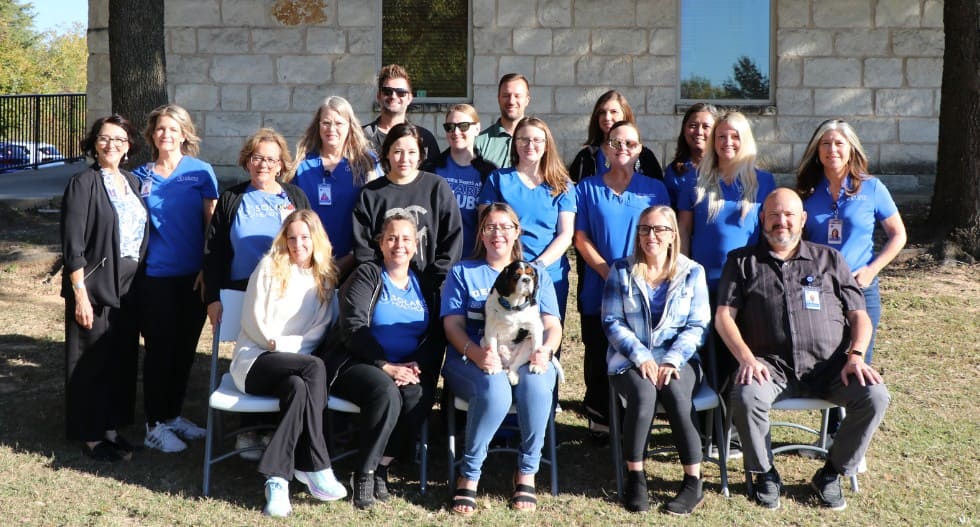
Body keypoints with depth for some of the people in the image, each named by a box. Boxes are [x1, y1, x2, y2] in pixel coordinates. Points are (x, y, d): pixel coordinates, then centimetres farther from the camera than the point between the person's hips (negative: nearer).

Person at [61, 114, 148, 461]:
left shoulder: (133, 182, 10)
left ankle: (111, 426, 24)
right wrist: (80, 295, -17)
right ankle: (90, 435, 14)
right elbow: (72, 245, -13)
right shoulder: (83, 184, -9)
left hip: (128, 289, 6)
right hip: (95, 289, -6)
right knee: (91, 362, 3)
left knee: (123, 360, 12)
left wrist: (139, 284, 11)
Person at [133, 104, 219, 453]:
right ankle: (155, 425, 11)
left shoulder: (201, 172, 0)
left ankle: (173, 415, 26)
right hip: (156, 276, -1)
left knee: (185, 348, 10)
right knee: (159, 348, 1)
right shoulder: (141, 177, 4)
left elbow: (212, 224, 0)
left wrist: (208, 269, -6)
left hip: (193, 276, 1)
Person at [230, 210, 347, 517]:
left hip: (296, 362, 3)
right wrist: (278, 345, -10)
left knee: (299, 387, -36)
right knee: (314, 367, -33)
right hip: (254, 359, -3)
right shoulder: (269, 268, 2)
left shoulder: (325, 277, 12)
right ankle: (315, 467, -33)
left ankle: (278, 477, -36)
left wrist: (283, 344, -7)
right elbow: (253, 322, -2)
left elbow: (321, 330, 8)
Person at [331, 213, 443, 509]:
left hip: (408, 370, 3)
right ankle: (364, 473, -21)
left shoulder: (422, 284, 17)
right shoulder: (367, 275, 5)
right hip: (361, 365, -3)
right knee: (387, 392, -36)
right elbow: (353, 326, -9)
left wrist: (416, 366, -11)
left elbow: (436, 337, 9)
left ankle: (382, 467, -16)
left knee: (419, 395, -31)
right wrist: (385, 366, -18)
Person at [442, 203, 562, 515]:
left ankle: (527, 472, -14)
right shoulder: (462, 272, 15)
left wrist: (545, 349, -16)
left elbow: (552, 325, 9)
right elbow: (453, 325, 2)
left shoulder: (536, 275, 20)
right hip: (472, 360, -1)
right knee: (495, 390, -36)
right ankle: (469, 475, -20)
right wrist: (476, 353, -19)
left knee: (537, 386, -34)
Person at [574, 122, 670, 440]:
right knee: (598, 357, 4)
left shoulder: (654, 189, 8)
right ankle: (599, 420, 15)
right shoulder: (587, 188, 6)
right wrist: (609, 273, -12)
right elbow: (581, 238, 1)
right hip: (598, 291, 0)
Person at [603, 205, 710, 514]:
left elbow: (698, 326, 1)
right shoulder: (621, 271, 6)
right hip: (630, 358, 0)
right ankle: (635, 478, -19)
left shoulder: (692, 272, 6)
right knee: (643, 393, -33)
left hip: (677, 359, 0)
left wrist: (671, 360, -14)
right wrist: (641, 357, -14)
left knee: (677, 395, -33)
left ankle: (694, 482, -22)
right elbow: (612, 322, 0)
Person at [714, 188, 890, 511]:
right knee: (745, 397, -34)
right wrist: (746, 358, -13)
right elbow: (723, 316, 4)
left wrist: (855, 356, -7)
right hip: (770, 364, -2)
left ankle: (831, 474, -2)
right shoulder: (743, 262, 14)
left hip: (828, 365, 2)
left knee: (875, 396, -25)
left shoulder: (828, 259, 17)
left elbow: (859, 316, 12)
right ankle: (765, 474, -7)